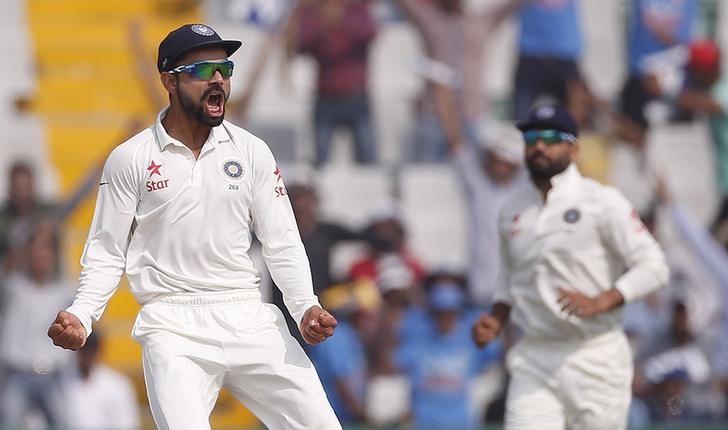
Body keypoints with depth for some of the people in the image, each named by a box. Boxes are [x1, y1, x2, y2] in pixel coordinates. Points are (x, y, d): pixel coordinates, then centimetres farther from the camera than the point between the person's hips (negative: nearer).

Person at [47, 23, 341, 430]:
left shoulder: (252, 152, 8)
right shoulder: (131, 159, 2)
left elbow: (282, 243, 8)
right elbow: (108, 253, 6)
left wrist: (306, 306, -8)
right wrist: (81, 316, -10)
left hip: (250, 318, 3)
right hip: (173, 327, -3)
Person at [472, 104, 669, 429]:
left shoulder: (602, 202, -4)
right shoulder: (513, 211, 13)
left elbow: (654, 267, -9)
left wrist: (600, 302, -22)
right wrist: (496, 320, 8)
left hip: (595, 358, -4)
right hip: (533, 360, 4)